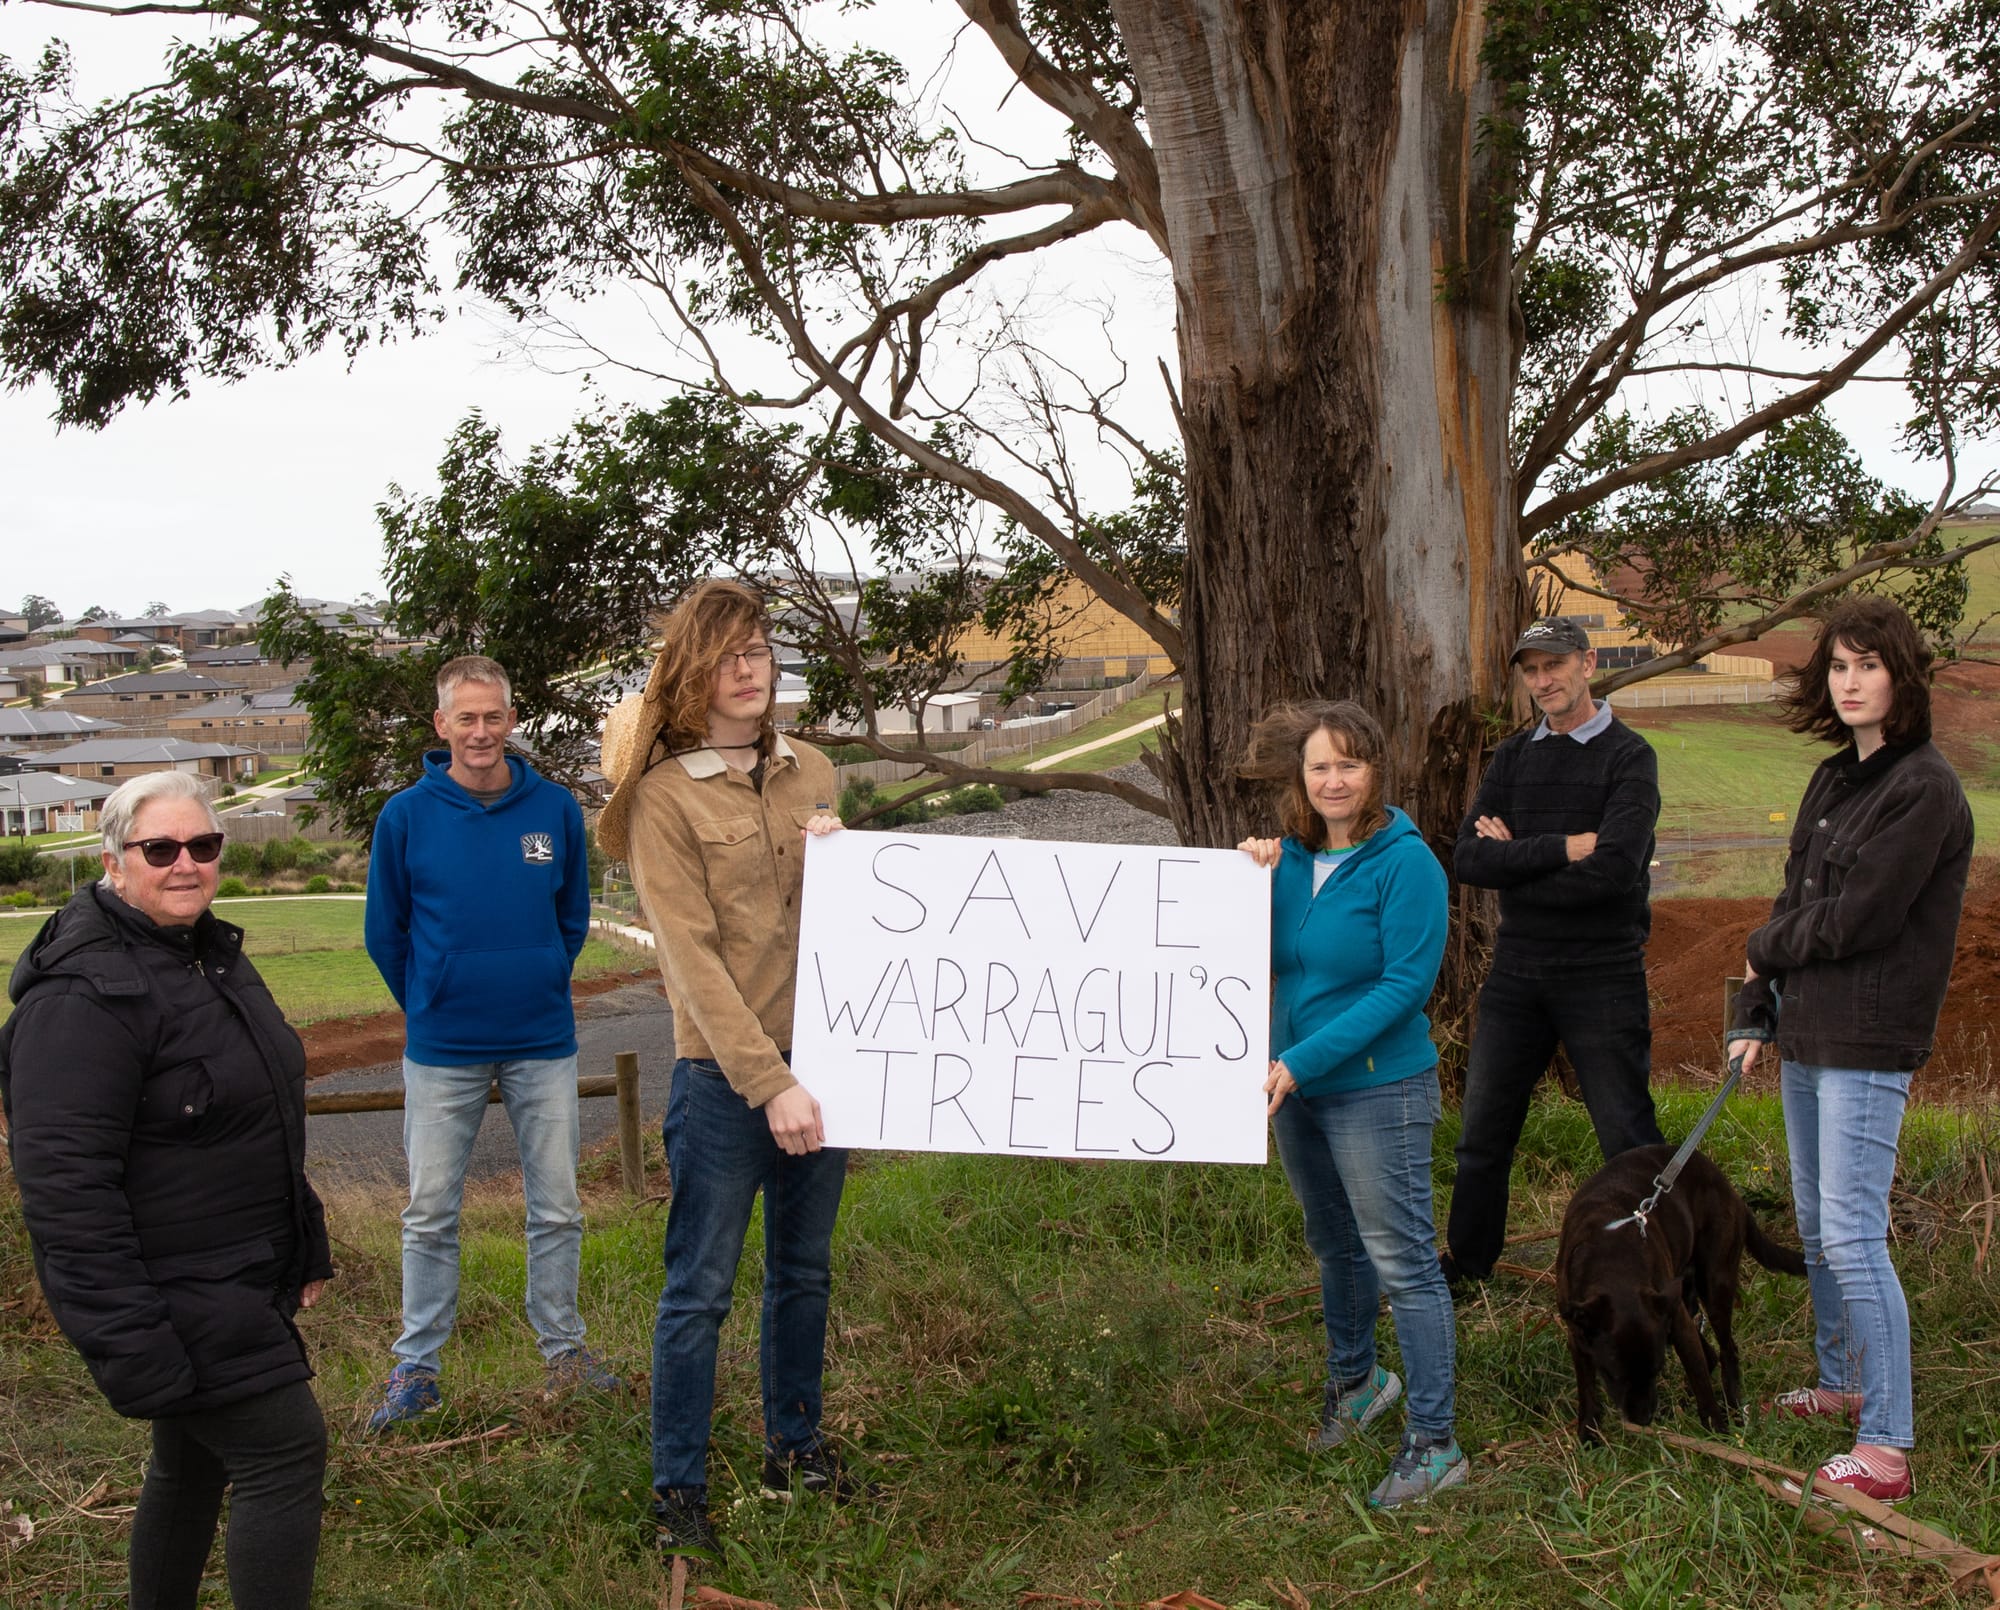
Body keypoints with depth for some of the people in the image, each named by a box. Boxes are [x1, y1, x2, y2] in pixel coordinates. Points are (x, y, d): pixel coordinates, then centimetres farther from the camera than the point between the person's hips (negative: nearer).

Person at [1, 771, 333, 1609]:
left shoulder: (212, 953, 10)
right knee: (287, 1453, -8)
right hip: (175, 1300, -9)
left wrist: (305, 1248, 21)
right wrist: (132, 1345, -27)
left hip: (237, 1281, 9)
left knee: (194, 1461, 19)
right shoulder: (83, 995, -21)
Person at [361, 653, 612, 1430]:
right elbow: (385, 932, 5)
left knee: (557, 1207, 9)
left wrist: (539, 989, 12)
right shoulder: (405, 816, -5)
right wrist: (431, 1009, 10)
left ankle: (563, 1349, 24)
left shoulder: (555, 809, -2)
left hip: (543, 1043, 1)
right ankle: (416, 1366, 19)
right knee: (430, 1213, 7)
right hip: (442, 1048, -1)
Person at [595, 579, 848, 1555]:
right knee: (700, 1289, 2)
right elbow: (691, 957, -15)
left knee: (804, 1270, 17)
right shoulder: (663, 797, -8)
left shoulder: (808, 775, 9)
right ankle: (677, 1490, 14)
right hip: (723, 1074, -6)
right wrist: (768, 1083, -21)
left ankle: (794, 1445, 33)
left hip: (820, 1058, 6)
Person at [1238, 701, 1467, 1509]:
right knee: (1336, 1245, 23)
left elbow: (1406, 983, -20)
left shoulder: (1405, 861, -15)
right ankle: (1354, 1381, 44)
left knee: (1402, 1260, -2)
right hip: (1297, 1087, 7)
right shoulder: (1293, 857, 4)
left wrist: (1304, 1061, -23)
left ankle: (1433, 1443, 8)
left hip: (1376, 1090, -7)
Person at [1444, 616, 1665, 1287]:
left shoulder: (1628, 756, -5)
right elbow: (1468, 859, -5)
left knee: (1628, 1140, 0)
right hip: (1516, 972, 5)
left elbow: (1614, 869, -20)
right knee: (1482, 1131, 13)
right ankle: (1465, 1263, 29)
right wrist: (1562, 849, -16)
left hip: (1601, 974, -5)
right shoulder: (1512, 758, 9)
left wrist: (1514, 860, -11)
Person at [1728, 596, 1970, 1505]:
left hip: (1869, 1042, -9)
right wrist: (1756, 1017, 7)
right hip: (1807, 1036, 9)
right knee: (1816, 1225, 17)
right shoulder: (1833, 780, 12)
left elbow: (1857, 919, -17)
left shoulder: (1924, 789, -14)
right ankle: (1842, 1387, 33)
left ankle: (1887, 1447, -5)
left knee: (1851, 1234, -10)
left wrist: (1767, 950, 0)